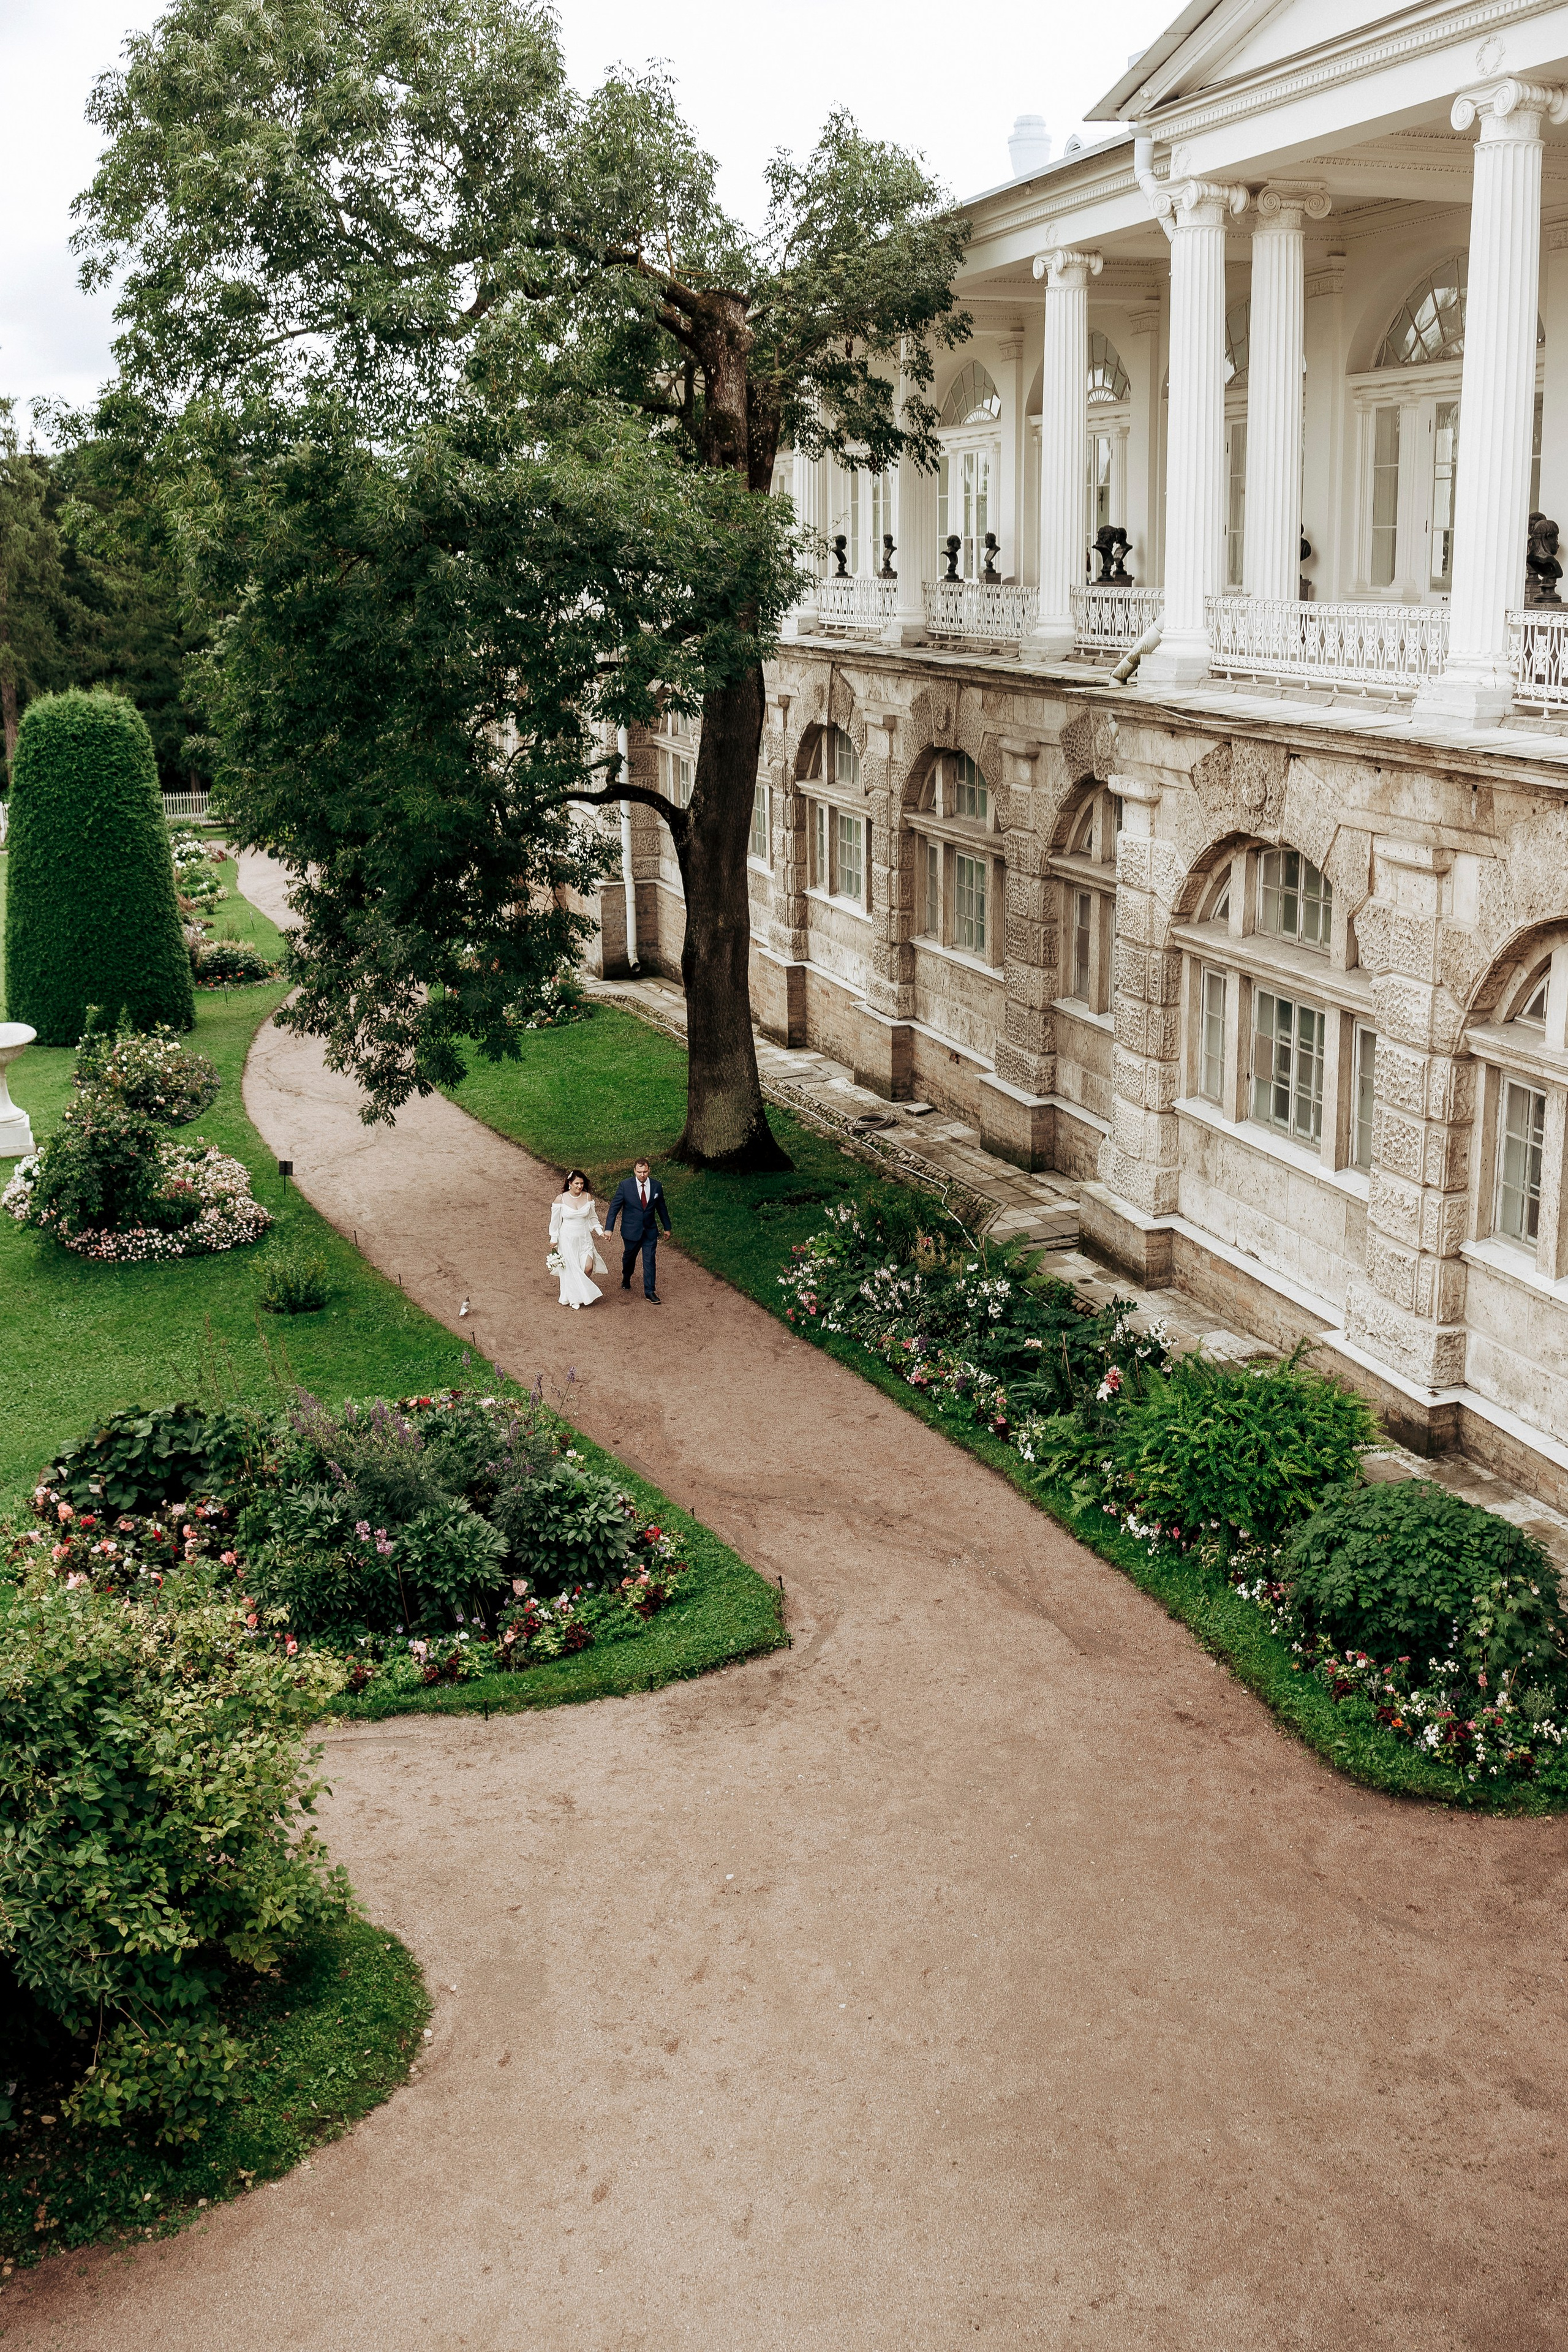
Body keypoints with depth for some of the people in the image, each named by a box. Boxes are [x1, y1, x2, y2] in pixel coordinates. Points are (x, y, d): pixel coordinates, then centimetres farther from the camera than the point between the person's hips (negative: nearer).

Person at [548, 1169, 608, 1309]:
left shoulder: (588, 1197, -2)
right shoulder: (560, 1199, -11)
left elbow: (593, 1218, 10)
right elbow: (555, 1221, -3)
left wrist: (600, 1232, 1)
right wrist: (554, 1239, 0)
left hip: (585, 1238, 2)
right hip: (567, 1239, -2)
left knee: (588, 1267, -7)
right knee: (571, 1269, 4)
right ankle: (573, 1298, 22)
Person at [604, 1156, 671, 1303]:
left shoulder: (657, 1186, -5)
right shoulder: (625, 1185, -13)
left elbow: (661, 1208, 8)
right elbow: (614, 1207, -8)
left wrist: (667, 1227, 16)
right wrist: (609, 1228, -12)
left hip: (650, 1231, 1)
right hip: (631, 1230, -1)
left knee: (650, 1260, -2)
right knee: (629, 1257, 19)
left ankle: (650, 1291, 4)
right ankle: (626, 1279, 47)